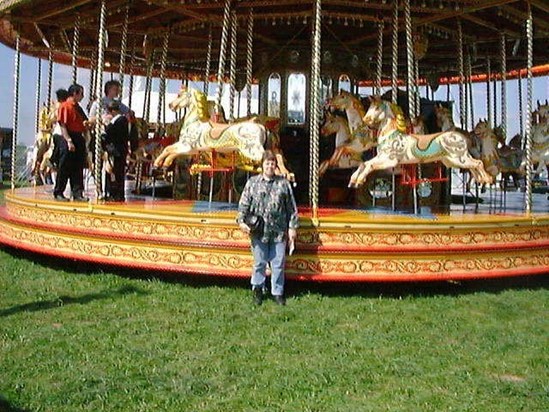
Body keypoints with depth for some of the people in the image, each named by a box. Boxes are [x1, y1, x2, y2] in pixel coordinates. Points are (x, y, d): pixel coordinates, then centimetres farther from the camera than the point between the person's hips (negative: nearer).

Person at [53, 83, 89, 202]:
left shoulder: (78, 107, 17)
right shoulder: (65, 106, -8)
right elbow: (63, 126, -14)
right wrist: (69, 141, -21)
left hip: (79, 139, 8)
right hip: (68, 139, -8)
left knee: (78, 168, 7)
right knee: (64, 168, -2)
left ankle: (77, 193, 10)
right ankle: (58, 193, 7)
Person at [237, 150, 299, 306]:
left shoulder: (283, 184, 6)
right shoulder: (252, 183, 6)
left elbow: (292, 208, 7)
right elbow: (244, 204, 5)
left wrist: (293, 227, 4)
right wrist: (241, 220, -7)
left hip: (279, 232, 0)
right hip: (259, 231, 0)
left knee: (278, 263, 5)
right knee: (259, 262, 8)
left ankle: (277, 292, 19)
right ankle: (257, 287, 29)